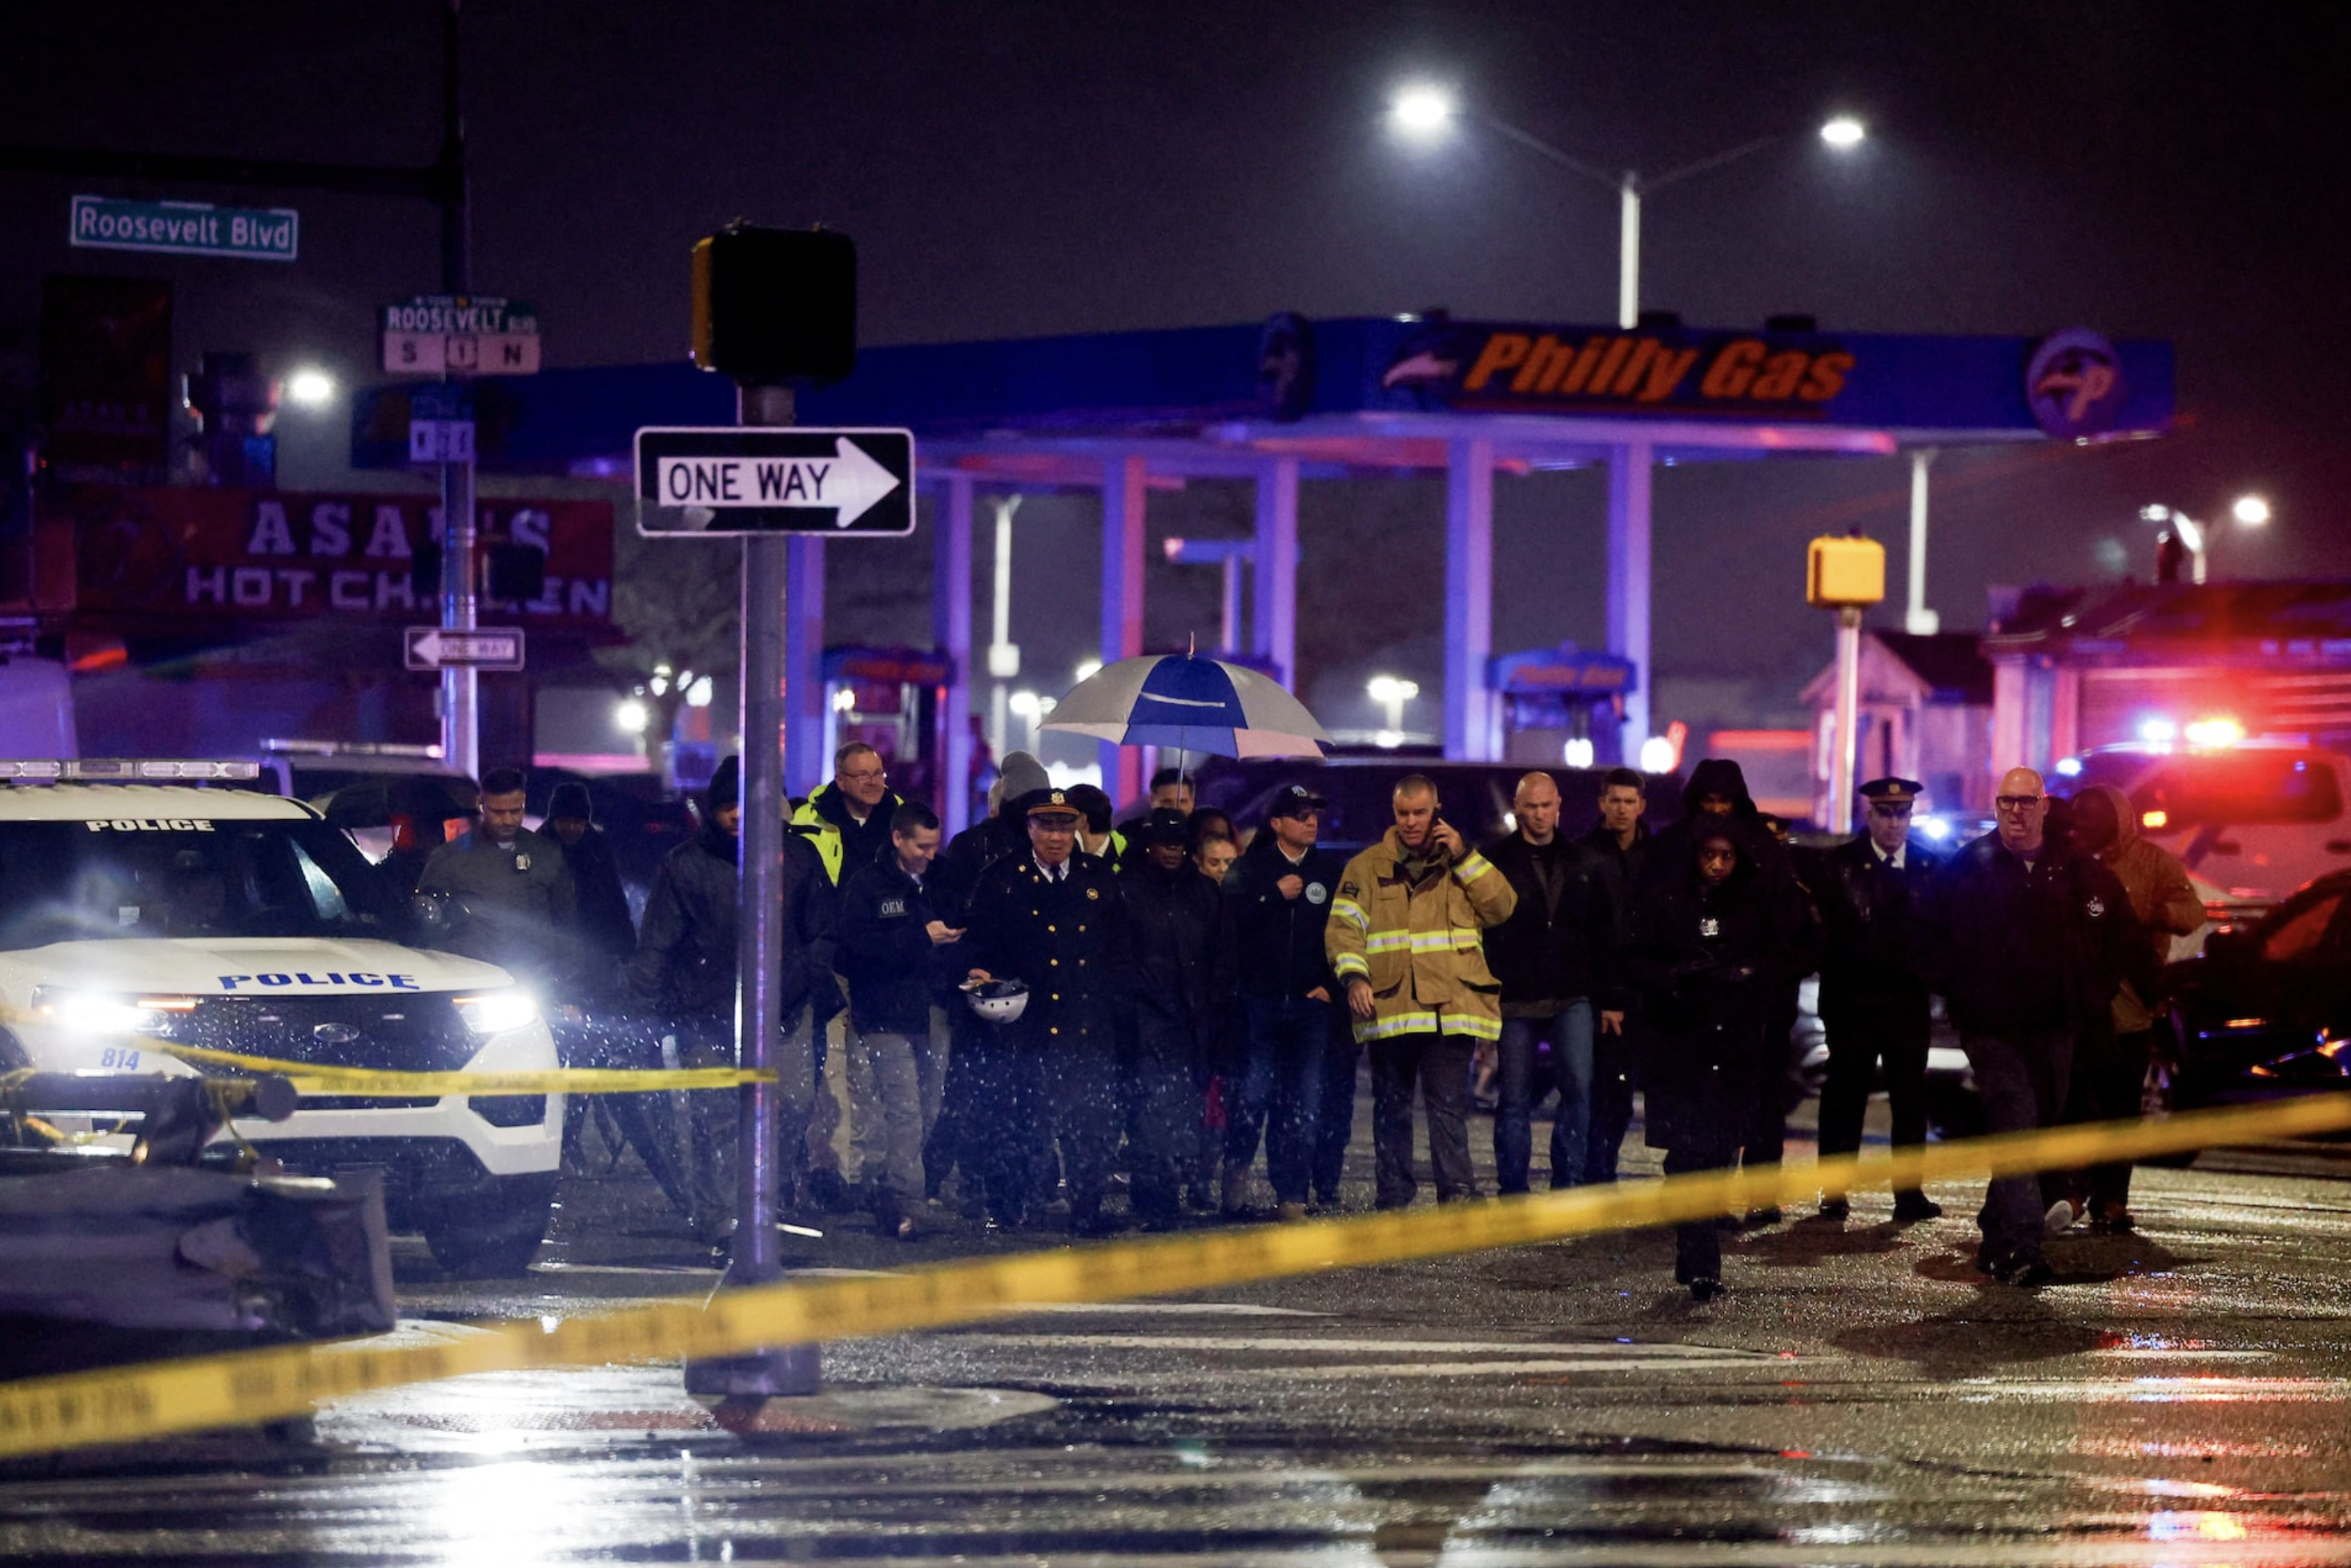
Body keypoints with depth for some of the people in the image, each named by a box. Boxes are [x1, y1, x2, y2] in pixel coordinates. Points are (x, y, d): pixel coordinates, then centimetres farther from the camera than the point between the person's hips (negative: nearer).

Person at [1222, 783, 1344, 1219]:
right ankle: (1237, 1166, 16)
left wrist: (1331, 984, 0)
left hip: (1310, 1004, 2)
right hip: (1259, 1000, -2)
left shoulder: (1331, 871, 10)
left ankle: (1291, 1196, 4)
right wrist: (1274, 897, -11)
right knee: (1252, 1094, -9)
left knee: (1302, 1104, 0)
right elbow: (1231, 921, -6)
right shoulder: (1250, 868, 5)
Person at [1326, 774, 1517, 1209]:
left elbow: (1501, 908, 2)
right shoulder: (1367, 867, 11)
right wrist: (1354, 975, -14)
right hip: (1388, 1007, 1)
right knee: (1391, 1108, 6)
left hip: (1451, 1008, -1)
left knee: (1449, 1106, -8)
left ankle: (1458, 1195, -9)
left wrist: (1464, 857, -5)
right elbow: (1344, 926, 3)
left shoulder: (1463, 864, 15)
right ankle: (1392, 1200, 12)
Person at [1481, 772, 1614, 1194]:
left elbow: (1598, 932, 16)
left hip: (1571, 998, 2)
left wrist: (1603, 992, 9)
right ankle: (1513, 1191, 8)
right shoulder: (1497, 859, 1)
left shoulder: (1578, 862, 12)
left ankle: (1568, 1181, -2)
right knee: (1515, 1099, 2)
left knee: (1579, 1088, -10)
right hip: (1516, 1000, -2)